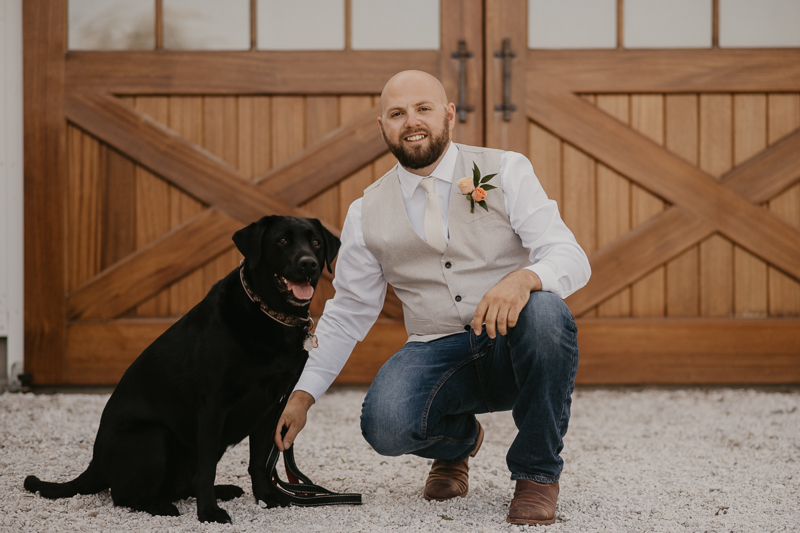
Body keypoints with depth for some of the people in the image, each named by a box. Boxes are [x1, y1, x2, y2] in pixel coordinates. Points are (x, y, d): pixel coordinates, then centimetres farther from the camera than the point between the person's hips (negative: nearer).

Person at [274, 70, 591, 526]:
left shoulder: (506, 171, -1)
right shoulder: (367, 214, 7)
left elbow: (571, 259, -11)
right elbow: (348, 313, 15)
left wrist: (523, 279, -34)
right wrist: (303, 395, 5)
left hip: (514, 349, -1)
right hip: (438, 352, 1)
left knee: (543, 311, -36)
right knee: (385, 424, -30)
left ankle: (537, 471, -13)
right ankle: (457, 440, 11)